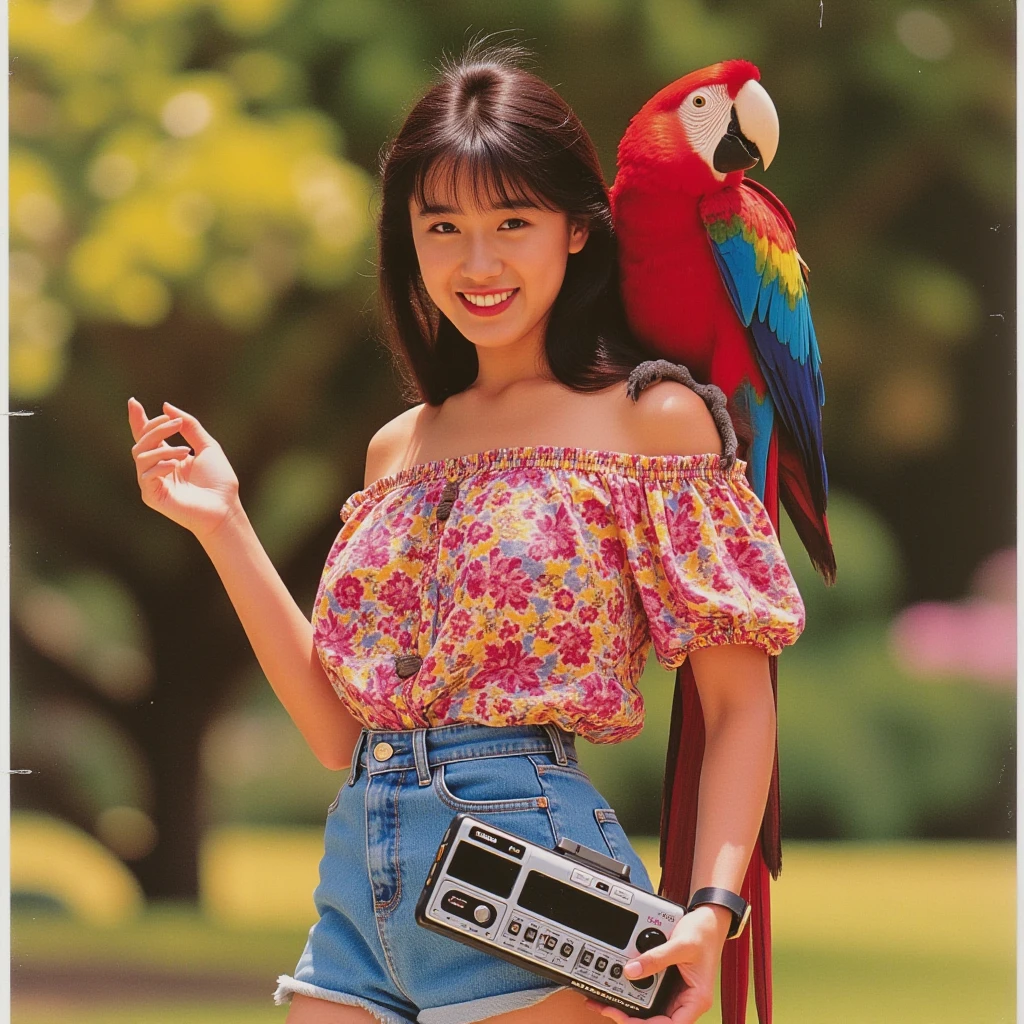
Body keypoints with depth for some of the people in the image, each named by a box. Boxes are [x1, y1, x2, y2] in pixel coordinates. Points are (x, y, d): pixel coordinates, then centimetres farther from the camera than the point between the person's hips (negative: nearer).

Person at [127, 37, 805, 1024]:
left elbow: (739, 702, -5)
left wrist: (711, 908, -19)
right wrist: (221, 526, 8)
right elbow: (340, 730, 13)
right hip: (359, 877, 5)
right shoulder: (398, 449, 16)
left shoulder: (652, 419, -1)